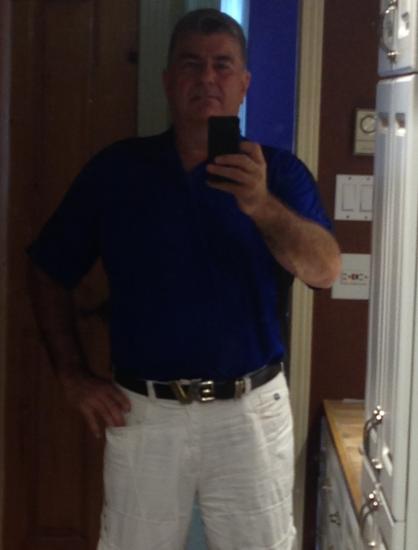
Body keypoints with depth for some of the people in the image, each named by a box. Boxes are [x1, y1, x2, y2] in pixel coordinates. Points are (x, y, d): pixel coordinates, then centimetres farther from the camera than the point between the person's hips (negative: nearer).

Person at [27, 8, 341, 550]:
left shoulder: (279, 172, -1)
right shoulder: (116, 168, 1)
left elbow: (324, 271, -16)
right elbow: (49, 274, 8)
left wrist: (262, 205, -33)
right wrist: (73, 376, -1)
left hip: (251, 410, 0)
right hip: (142, 412, 1)